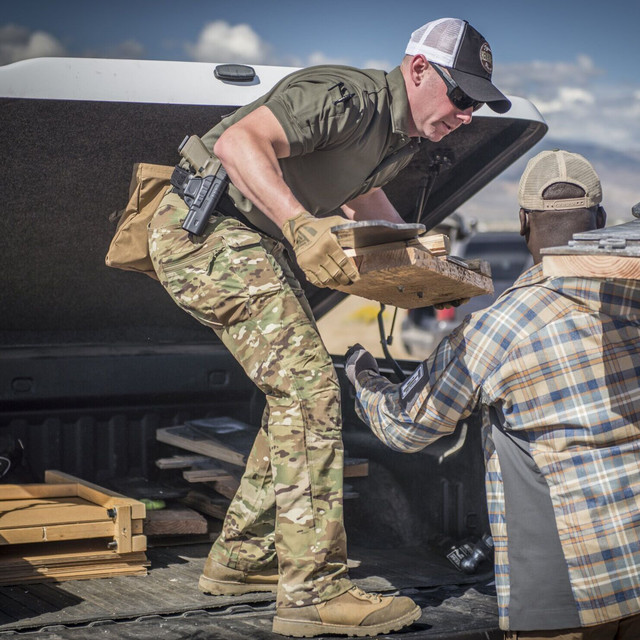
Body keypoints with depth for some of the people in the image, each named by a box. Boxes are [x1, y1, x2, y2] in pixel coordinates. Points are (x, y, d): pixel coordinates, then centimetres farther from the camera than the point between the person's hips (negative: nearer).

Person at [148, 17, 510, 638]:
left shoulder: (405, 134, 10)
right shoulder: (347, 97, -21)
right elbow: (239, 141, -33)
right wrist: (301, 225, -44)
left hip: (255, 243, 11)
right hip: (204, 227, -11)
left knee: (301, 392, 12)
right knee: (308, 387, -17)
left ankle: (239, 558, 21)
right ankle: (313, 590, -17)